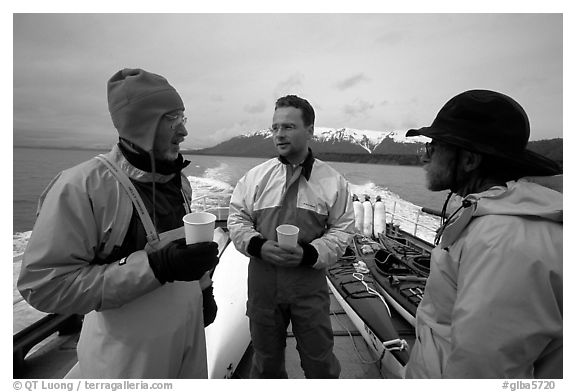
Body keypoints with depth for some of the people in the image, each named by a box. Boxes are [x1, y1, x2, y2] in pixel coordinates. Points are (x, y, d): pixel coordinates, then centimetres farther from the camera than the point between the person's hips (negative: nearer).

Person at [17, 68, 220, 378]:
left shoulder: (179, 180, 1)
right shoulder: (81, 187, -21)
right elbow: (43, 284, -22)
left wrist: (205, 288, 14)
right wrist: (156, 267, -31)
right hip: (130, 356, -6)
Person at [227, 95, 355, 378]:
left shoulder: (333, 181, -3)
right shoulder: (255, 176, 0)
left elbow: (342, 230, -1)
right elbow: (237, 219, 4)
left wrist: (309, 253, -17)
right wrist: (258, 245, -14)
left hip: (310, 283, -1)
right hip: (262, 282, 2)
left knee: (319, 360, 15)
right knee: (266, 360, 21)